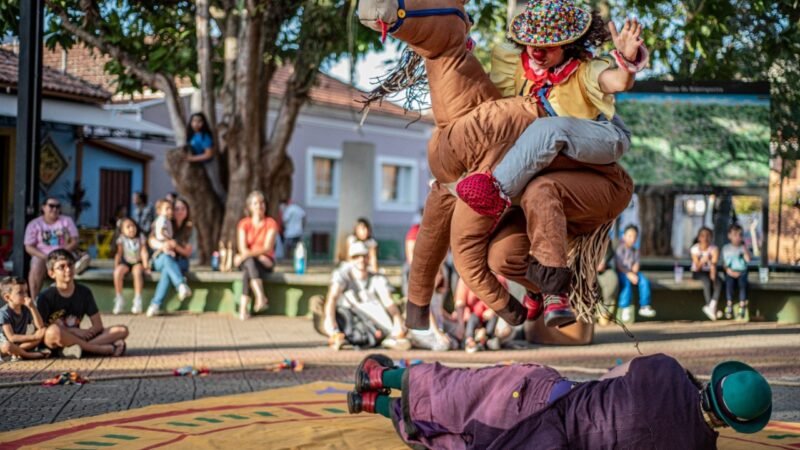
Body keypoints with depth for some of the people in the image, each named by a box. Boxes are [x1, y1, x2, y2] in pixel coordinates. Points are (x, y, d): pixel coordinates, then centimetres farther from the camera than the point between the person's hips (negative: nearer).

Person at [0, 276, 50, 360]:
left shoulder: (26, 310, 3)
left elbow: (40, 326, -9)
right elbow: (11, 337, -23)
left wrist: (32, 307, -16)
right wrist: (33, 337, -26)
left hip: (20, 343, 6)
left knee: (43, 331, -13)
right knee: (7, 346, -43)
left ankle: (17, 352, -21)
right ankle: (30, 354, -16)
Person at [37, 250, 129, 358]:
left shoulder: (84, 292, 8)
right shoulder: (45, 297, -4)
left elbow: (98, 325, 6)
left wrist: (87, 332, -18)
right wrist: (72, 331, -18)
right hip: (54, 345, -5)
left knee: (122, 330, -10)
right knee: (54, 331, -42)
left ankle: (83, 347, -35)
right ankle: (106, 349, -34)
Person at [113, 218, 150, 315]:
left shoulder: (140, 238, -4)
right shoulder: (122, 239, -5)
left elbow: (144, 252, -9)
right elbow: (119, 254, -7)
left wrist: (145, 265, -21)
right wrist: (116, 266, -18)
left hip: (138, 262, -1)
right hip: (126, 262, 1)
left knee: (137, 271, -35)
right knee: (118, 272, -30)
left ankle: (137, 300, -31)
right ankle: (119, 299, -16)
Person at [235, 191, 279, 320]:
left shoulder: (271, 223, -2)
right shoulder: (244, 224, 3)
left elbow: (267, 248, -12)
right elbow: (242, 249, -4)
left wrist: (248, 255, -25)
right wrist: (259, 256, -18)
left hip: (265, 263, -1)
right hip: (247, 261, 1)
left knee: (247, 270, -35)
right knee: (249, 263, -37)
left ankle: (243, 307, -44)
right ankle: (262, 298, -47)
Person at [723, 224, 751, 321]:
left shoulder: (743, 247, 7)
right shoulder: (726, 248, 9)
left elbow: (748, 259, -10)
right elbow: (724, 263, 11)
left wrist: (744, 246, -10)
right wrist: (728, 270, -9)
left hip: (742, 272, 0)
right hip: (730, 272, 0)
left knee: (743, 282, -33)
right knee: (729, 282, -34)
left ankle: (742, 308, -32)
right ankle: (729, 305, -28)